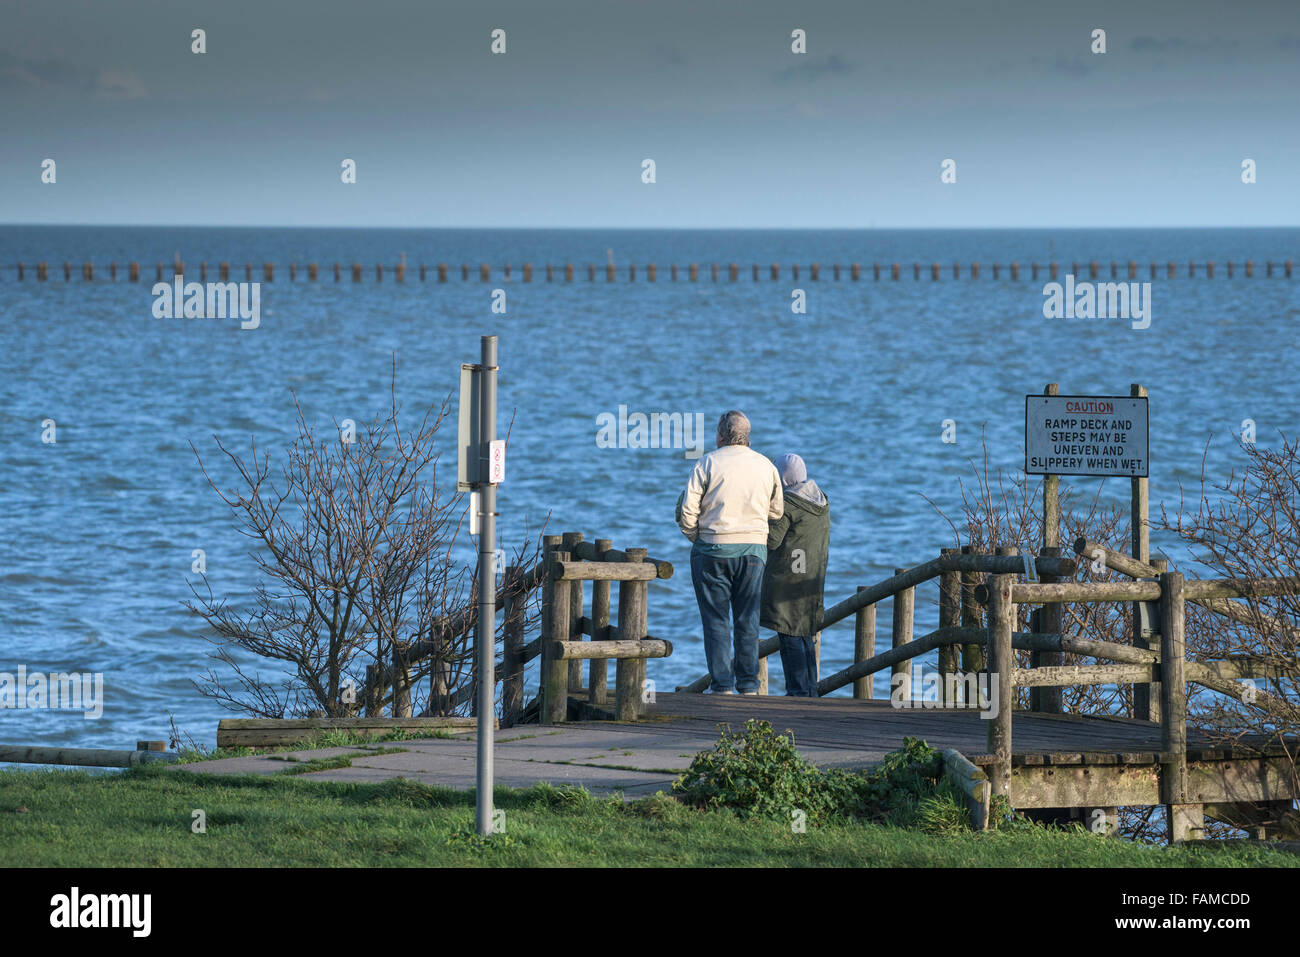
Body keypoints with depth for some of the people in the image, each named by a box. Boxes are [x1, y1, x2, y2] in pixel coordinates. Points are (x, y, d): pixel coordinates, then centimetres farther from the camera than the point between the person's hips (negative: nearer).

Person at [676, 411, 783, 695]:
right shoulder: (766, 466, 6)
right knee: (747, 620, 8)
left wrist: (696, 538, 7)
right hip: (754, 548, 3)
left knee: (716, 619, 2)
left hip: (714, 547, -3)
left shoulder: (707, 464, -5)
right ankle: (748, 684, 7)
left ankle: (722, 684, -2)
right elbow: (776, 511, 13)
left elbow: (687, 512, -9)